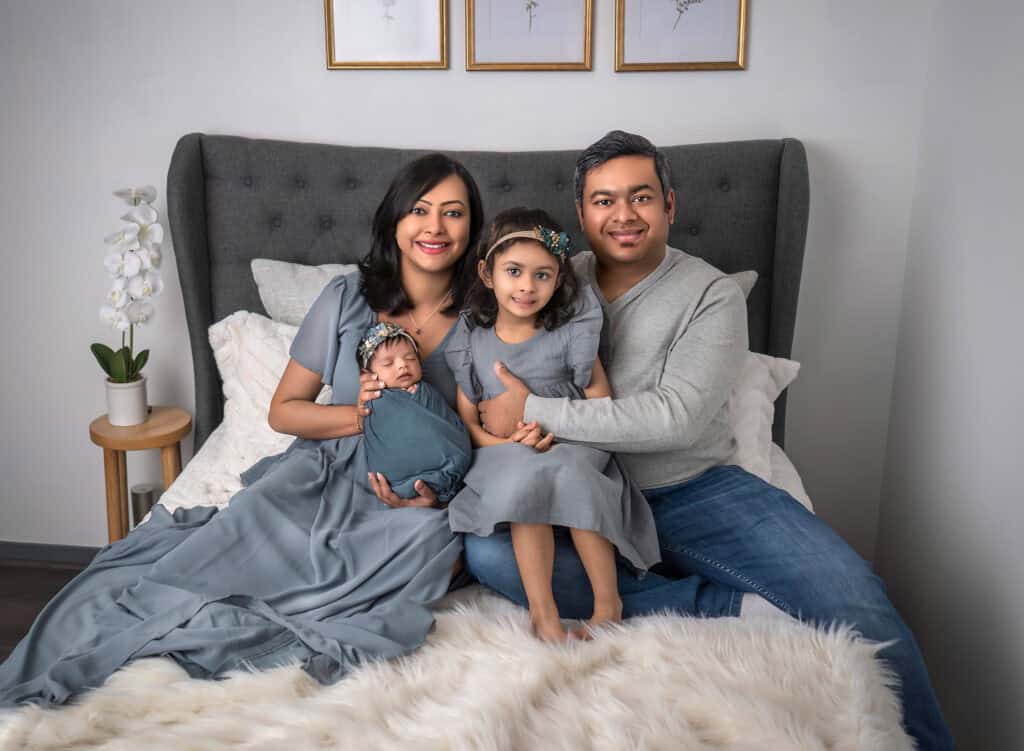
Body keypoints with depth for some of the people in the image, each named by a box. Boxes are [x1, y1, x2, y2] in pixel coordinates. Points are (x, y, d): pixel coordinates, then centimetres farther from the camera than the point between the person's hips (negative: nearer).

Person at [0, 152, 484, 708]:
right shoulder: (348, 297, -1)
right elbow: (283, 410, 4)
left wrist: (435, 488, -15)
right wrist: (360, 415, -13)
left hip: (413, 494, 1)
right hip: (325, 469, 0)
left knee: (433, 537, -33)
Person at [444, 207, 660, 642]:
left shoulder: (570, 333, -2)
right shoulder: (471, 340, 2)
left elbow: (599, 398, 0)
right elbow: (467, 419, 3)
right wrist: (510, 442, -15)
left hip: (572, 445, -1)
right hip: (504, 457, 1)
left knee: (566, 474, -33)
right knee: (526, 481, -32)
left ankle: (608, 602, -18)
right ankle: (542, 611, -22)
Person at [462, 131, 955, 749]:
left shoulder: (712, 294, -3)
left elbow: (677, 416, -19)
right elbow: (490, 400, 13)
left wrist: (535, 412, -19)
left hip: (695, 490, -2)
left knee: (849, 591, -24)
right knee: (487, 551, -29)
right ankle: (729, 609, -23)